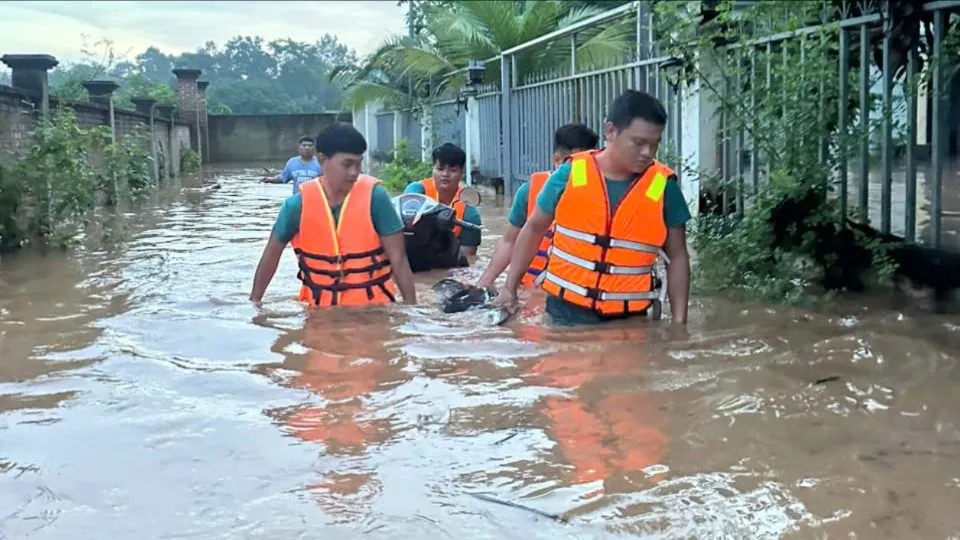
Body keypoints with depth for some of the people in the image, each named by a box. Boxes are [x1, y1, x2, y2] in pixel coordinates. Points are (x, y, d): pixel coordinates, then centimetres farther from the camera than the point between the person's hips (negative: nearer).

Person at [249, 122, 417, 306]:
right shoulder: (298, 204, -7)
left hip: (371, 305, -2)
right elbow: (272, 253, 7)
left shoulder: (375, 196, -12)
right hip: (319, 306, 2)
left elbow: (398, 258, -9)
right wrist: (254, 301, 10)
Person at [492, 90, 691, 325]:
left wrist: (679, 321, -4)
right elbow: (534, 229, 8)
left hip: (628, 318, 0)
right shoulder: (570, 175, -6)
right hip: (566, 310, 0)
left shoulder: (664, 186, -6)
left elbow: (677, 257, 2)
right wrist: (509, 288, 7)